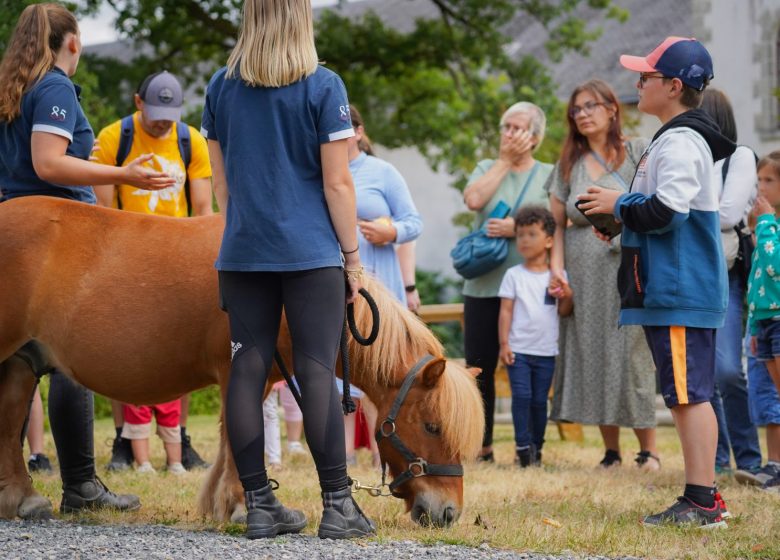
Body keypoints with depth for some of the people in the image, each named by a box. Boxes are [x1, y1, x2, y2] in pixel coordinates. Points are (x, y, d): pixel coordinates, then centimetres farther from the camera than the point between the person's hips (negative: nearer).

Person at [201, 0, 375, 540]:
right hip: (311, 252, -4)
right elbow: (337, 182, -7)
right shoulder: (323, 86, -6)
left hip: (241, 252, 4)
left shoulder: (221, 86, 6)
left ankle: (259, 505, 7)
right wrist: (352, 256, 0)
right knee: (317, 372, -2)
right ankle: (338, 506, 0)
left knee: (248, 372, 4)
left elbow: (220, 179, 13)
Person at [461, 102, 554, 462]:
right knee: (479, 367, 3)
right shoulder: (487, 169, 15)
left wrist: (518, 228, -15)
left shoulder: (549, 175, 7)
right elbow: (473, 199, -7)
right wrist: (505, 161, -1)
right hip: (483, 285, 2)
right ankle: (481, 446, 11)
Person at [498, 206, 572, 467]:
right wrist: (504, 344, -6)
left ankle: (536, 446, 16)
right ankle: (523, 445, -5)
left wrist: (567, 296, -16)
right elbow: (506, 311, 0)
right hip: (518, 349, -1)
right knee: (521, 396, -11)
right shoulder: (514, 275, 2)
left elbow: (564, 312, 5)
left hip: (546, 351, 1)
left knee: (539, 400, 5)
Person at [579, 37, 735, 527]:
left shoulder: (682, 142, -14)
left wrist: (619, 203, -8)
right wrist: (622, 220, 15)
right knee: (688, 394, 12)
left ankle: (701, 503, -8)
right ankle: (704, 498, 17)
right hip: (670, 289, 11)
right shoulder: (673, 139, 19)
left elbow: (665, 212, -23)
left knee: (689, 393, -9)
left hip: (681, 293, -11)